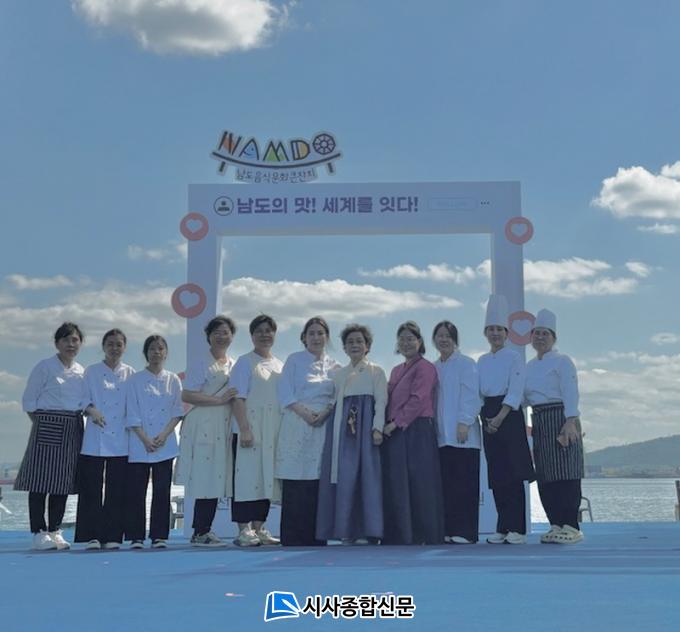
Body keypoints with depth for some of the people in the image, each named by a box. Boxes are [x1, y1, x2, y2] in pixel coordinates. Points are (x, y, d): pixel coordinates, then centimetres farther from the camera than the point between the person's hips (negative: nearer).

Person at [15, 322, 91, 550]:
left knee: (63, 481, 7)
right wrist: (40, 421, -5)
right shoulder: (44, 367, -2)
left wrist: (92, 410, -8)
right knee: (41, 480, -6)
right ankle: (39, 532, -1)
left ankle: (55, 530, 15)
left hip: (72, 430, 5)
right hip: (47, 427, -5)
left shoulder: (82, 372, 13)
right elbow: (29, 401, -2)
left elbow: (85, 400, 12)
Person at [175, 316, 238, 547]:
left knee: (216, 480, 5)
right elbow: (186, 395, -11)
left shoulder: (234, 365, 18)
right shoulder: (201, 364, -1)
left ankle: (203, 531, 11)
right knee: (206, 478, -10)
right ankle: (200, 533, -5)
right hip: (204, 425, -6)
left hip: (225, 427, 6)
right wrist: (219, 400, -15)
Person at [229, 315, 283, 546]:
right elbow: (238, 398, -8)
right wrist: (244, 429, -17)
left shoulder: (280, 366, 17)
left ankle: (259, 528, 13)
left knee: (267, 477, 7)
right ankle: (244, 530, -6)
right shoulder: (245, 362, 0)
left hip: (273, 431, 6)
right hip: (251, 428, -6)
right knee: (248, 477, -8)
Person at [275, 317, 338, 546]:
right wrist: (304, 412, -12)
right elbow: (284, 392, 1)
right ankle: (291, 537, -5)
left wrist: (325, 412, -9)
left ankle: (315, 536, 3)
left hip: (324, 425, 2)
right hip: (297, 424, -2)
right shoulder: (294, 360, 9)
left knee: (318, 480, -2)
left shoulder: (334, 366, 16)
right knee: (295, 481, -7)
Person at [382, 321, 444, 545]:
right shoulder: (396, 370, 20)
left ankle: (423, 535, 2)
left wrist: (396, 423, -14)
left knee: (418, 483, -5)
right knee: (396, 485, 6)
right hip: (395, 433, 8)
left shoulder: (425, 367, -4)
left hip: (417, 432, -7)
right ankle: (399, 535, 11)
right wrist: (386, 424, 4)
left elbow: (417, 400, -12)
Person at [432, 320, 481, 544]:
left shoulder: (465, 364, 1)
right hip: (441, 435, 5)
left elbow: (470, 395, -7)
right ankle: (448, 530, 7)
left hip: (462, 434, -5)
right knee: (446, 483, 3)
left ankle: (465, 532, -3)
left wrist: (464, 423, -15)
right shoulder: (433, 368, 18)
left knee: (464, 482, -6)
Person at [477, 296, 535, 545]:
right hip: (489, 417, 5)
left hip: (509, 415, -5)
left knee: (512, 473, -8)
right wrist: (485, 418, 1)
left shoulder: (514, 358, -1)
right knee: (496, 475, 5)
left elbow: (515, 392, -9)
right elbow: (478, 392, 15)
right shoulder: (482, 361, 15)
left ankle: (517, 529, -5)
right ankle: (503, 528, 11)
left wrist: (500, 418, -17)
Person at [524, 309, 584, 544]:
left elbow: (570, 392, -12)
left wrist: (570, 421, -21)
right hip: (539, 422, 7)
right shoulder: (529, 366, 19)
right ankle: (557, 525, 11)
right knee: (545, 478, 5)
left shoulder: (562, 361, -2)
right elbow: (524, 397, 21)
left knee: (566, 475, -10)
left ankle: (571, 527, -7)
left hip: (560, 418, -7)